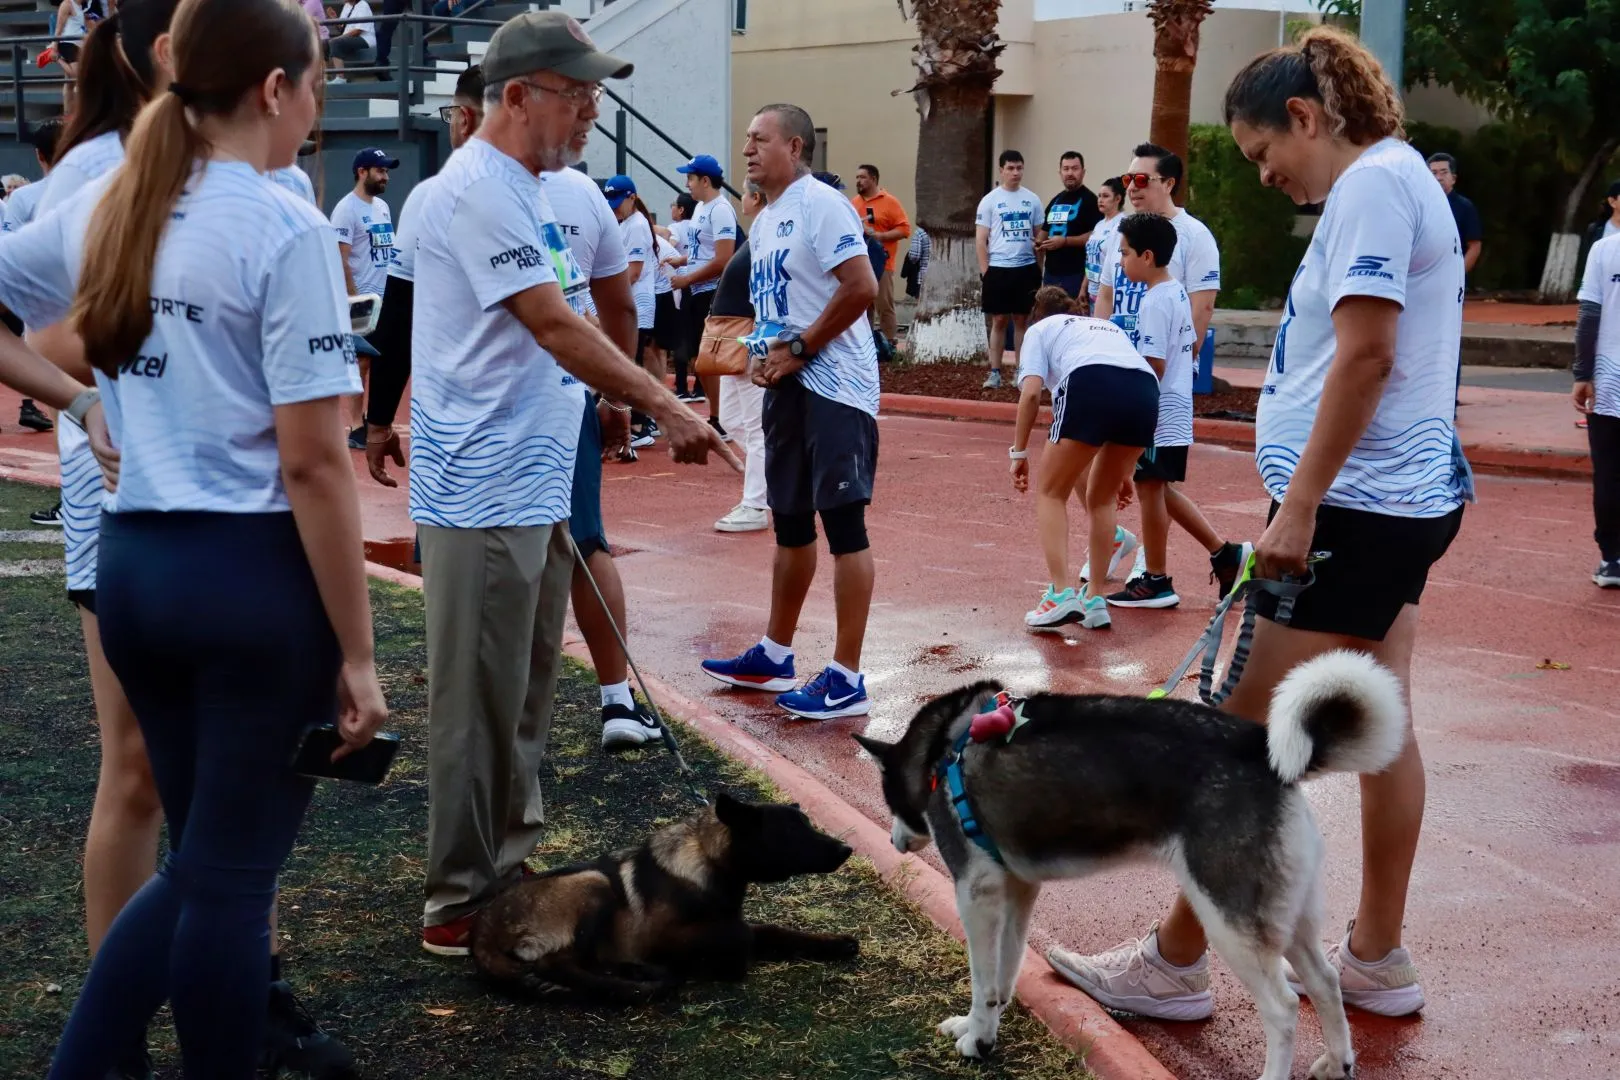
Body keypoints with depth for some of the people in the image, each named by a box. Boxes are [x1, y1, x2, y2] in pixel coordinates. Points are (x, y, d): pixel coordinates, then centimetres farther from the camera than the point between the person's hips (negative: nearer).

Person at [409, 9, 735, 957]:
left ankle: (510, 871, 28)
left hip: (536, 493, 10)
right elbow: (555, 326, -23)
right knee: (480, 705, -3)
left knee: (527, 696, 16)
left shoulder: (528, 192, 15)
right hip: (484, 498, -10)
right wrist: (664, 405, -22)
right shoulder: (479, 191, -16)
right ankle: (459, 905, 6)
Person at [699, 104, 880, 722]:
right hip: (786, 387, 10)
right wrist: (760, 352, 6)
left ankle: (846, 679, -3)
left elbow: (861, 288, -21)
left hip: (834, 387, -10)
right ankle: (774, 657, 30)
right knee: (790, 523, 18)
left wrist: (798, 350, -16)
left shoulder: (821, 205, -12)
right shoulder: (763, 221, 16)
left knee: (843, 523, -7)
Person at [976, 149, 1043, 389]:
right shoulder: (990, 200, -1)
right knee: (999, 320, 3)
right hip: (998, 268, -2)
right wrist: (985, 272, -8)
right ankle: (995, 372, 8)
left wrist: (1039, 269, 5)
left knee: (1022, 320, 7)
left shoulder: (1032, 199, 6)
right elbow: (980, 239, -1)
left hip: (1026, 268, 2)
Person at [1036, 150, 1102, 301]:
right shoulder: (1055, 201, 18)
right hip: (1051, 273, 8)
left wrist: (1065, 241, -18)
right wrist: (1039, 242, 7)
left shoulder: (1089, 200, -5)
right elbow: (1045, 229, 29)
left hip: (1076, 274, -8)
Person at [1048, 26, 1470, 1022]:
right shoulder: (1397, 180, 17)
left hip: (1355, 506, -11)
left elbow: (1366, 354, -23)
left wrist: (1300, 505, -22)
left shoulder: (1372, 182, -14)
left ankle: (1173, 966, 4)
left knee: (1246, 743, -4)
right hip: (1410, 497, 11)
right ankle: (1378, 960, 23)